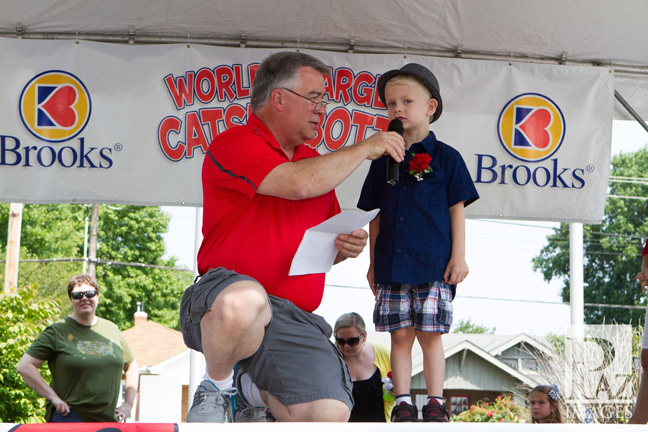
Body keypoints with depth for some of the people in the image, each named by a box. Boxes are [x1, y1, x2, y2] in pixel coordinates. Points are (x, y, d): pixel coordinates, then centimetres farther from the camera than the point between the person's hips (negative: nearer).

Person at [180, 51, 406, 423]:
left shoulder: (317, 163, 23)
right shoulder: (234, 143, -1)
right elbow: (299, 184, -18)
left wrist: (346, 246, 6)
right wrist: (364, 149, -3)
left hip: (296, 321, 6)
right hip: (225, 289, -6)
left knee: (331, 416, -18)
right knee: (243, 300, -45)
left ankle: (253, 388, 15)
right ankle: (218, 384, -11)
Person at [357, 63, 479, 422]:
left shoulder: (446, 157, 1)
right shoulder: (384, 160, 10)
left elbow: (456, 210, 2)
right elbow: (376, 216, 14)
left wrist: (458, 256, -4)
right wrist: (373, 262, 12)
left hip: (434, 264, -3)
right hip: (392, 264, 3)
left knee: (430, 335, -1)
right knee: (400, 335, 4)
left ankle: (435, 402, 8)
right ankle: (403, 402, 9)